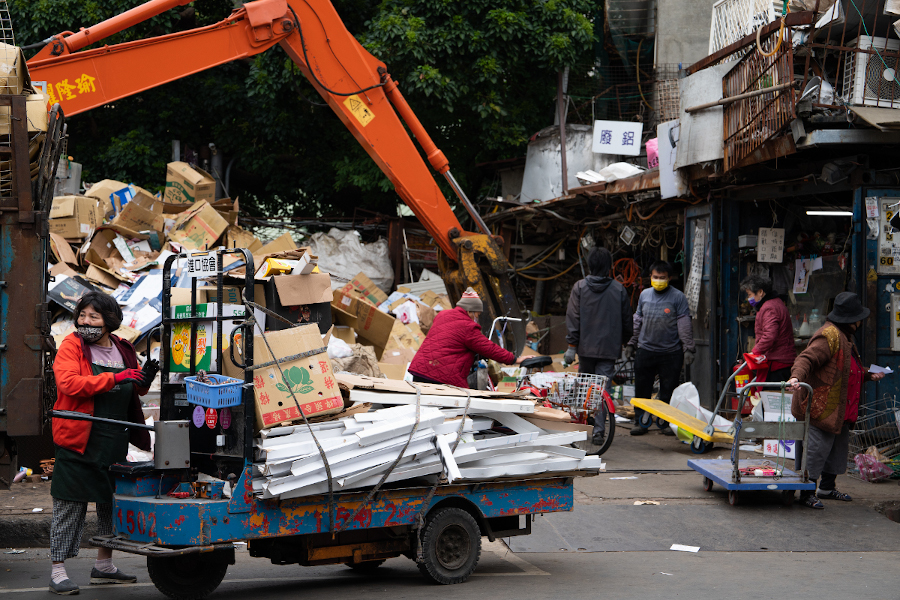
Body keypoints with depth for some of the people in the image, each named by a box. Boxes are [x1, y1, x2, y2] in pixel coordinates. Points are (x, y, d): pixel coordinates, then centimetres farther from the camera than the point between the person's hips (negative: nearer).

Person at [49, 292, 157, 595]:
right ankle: (58, 571, -1)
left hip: (114, 442, 6)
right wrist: (115, 378, -25)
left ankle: (104, 564, 30)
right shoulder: (71, 346, -6)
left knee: (112, 502, 15)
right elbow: (68, 383, -22)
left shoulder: (122, 350, 11)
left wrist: (144, 379, -1)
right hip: (78, 440, -6)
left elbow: (135, 391, 24)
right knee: (70, 505, -5)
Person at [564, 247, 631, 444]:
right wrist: (623, 341, 22)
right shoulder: (619, 289, 0)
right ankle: (599, 430, -7)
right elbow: (626, 321, 7)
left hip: (585, 346, 0)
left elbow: (573, 318, -6)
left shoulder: (580, 287, -3)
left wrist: (571, 346, -4)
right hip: (609, 348, 0)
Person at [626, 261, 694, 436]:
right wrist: (631, 343, 16)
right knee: (642, 390, 5)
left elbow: (685, 326, -2)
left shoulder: (677, 297, -2)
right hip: (645, 351, 3)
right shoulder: (644, 295, 9)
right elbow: (637, 321, 18)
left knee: (668, 391, 3)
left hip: (671, 352, -3)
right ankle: (640, 421, 16)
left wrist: (688, 349, -6)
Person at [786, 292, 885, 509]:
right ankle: (807, 492, 1)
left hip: (840, 409, 11)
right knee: (817, 448, -7)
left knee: (838, 446, 18)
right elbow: (807, 358, -28)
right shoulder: (829, 336, -17)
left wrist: (867, 375, 19)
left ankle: (827, 487, 31)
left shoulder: (845, 337, 18)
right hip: (820, 406, -11)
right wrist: (796, 376, -45)